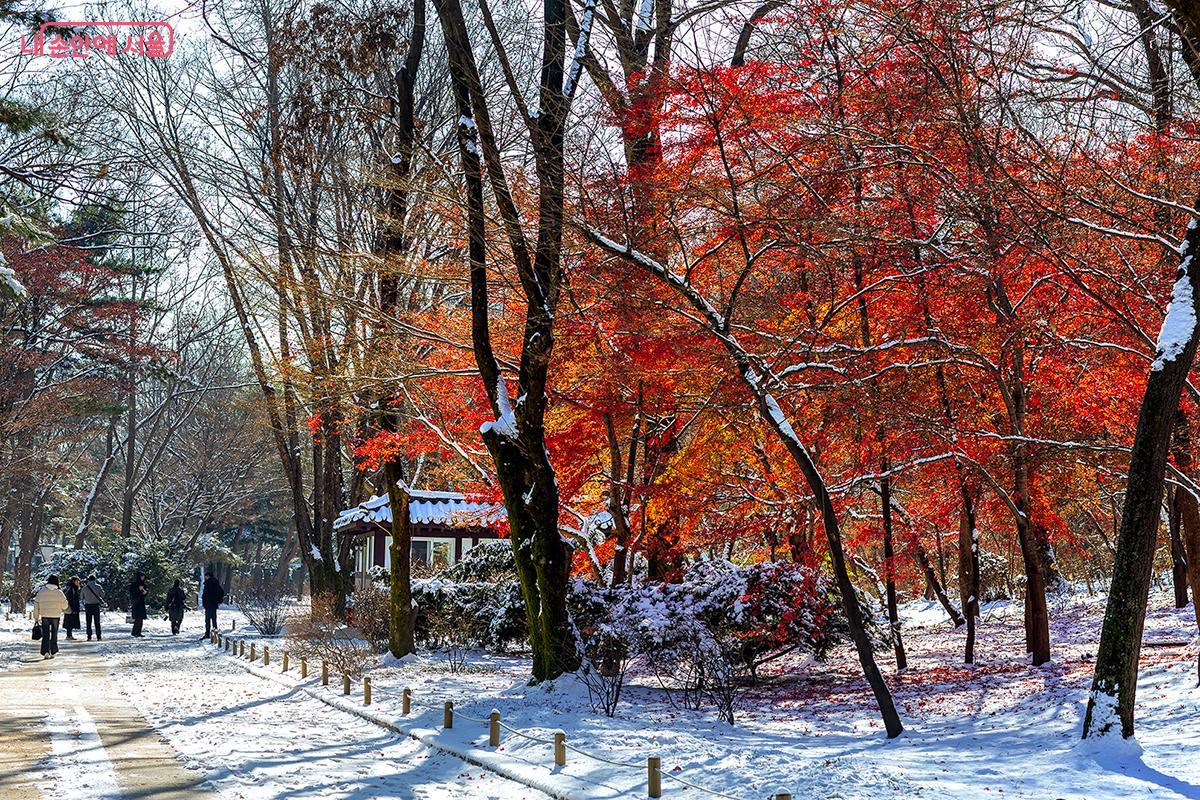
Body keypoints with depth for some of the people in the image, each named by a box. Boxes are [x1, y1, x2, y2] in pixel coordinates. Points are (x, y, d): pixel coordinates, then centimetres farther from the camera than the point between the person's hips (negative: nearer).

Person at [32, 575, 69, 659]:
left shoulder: (41, 592, 0)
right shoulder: (59, 592, -5)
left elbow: (36, 605, 3)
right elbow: (65, 606, -3)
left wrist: (36, 617, 11)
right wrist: (61, 609, 21)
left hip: (45, 616, 1)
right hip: (55, 616, -1)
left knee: (45, 635, 4)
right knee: (54, 635, 11)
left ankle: (46, 652, -8)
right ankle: (53, 652, 12)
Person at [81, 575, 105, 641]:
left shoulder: (85, 587, -1)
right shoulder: (98, 587, -3)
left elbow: (81, 597, 6)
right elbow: (102, 595, 2)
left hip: (88, 606, 0)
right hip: (96, 605, 0)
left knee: (89, 622, 5)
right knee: (97, 622, 4)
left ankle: (89, 637, 0)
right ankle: (98, 637, 1)